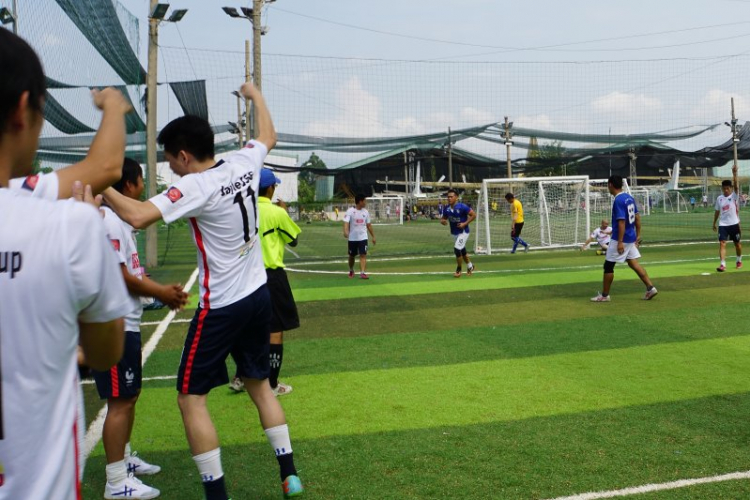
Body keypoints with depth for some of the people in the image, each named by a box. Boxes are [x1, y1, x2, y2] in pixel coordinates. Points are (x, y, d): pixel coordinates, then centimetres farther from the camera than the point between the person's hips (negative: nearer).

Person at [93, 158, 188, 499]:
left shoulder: (121, 218, 15)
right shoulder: (110, 220, -17)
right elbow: (120, 276, -19)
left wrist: (164, 290, 8)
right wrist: (160, 293, -6)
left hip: (126, 323, 10)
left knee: (129, 396, 20)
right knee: (120, 401, -4)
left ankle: (124, 458, 35)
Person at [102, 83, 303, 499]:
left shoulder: (196, 187, -19)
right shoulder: (244, 164, 0)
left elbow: (138, 216, -30)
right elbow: (268, 137, 22)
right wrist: (255, 95, 36)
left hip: (221, 307, -7)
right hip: (258, 296, 8)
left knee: (191, 397, 4)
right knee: (259, 384, 20)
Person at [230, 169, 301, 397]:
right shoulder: (277, 213, -11)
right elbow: (293, 240, 3)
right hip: (271, 275, -5)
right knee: (275, 330, 4)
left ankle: (240, 377, 22)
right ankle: (272, 385, 8)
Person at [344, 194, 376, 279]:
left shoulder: (365, 212, 5)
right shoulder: (350, 211, -9)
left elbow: (368, 225, 13)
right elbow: (346, 222, -21)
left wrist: (373, 236, 14)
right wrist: (345, 231, -40)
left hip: (363, 237, 2)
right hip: (352, 238, -2)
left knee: (363, 255, -12)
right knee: (351, 255, 12)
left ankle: (362, 273, -15)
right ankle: (351, 271, 33)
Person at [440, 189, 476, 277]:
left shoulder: (462, 207, -20)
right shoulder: (446, 208, -4)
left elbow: (473, 215, -15)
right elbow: (443, 218, 10)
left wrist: (465, 223, -22)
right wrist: (442, 221, -14)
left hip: (463, 232, -6)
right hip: (454, 233, 6)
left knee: (457, 249, -17)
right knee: (462, 251, 18)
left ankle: (458, 270, 1)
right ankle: (470, 266, 42)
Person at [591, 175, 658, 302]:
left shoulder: (618, 200, -19)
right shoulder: (629, 197, 8)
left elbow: (621, 222, -23)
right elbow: (637, 217, 13)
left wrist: (620, 242, -24)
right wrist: (638, 235, 20)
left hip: (621, 239, -9)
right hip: (631, 238, 9)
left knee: (608, 266, 2)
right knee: (634, 264, 12)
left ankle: (604, 295, 10)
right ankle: (650, 288, 6)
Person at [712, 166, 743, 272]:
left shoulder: (734, 196, -5)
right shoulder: (719, 198, 4)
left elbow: (736, 185, -23)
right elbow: (717, 211, 13)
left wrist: (734, 173, -35)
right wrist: (714, 223, 16)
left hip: (734, 224, -2)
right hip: (723, 224, 2)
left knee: (737, 243, 12)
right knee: (722, 243, -11)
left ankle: (739, 261, 35)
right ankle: (722, 264, -16)